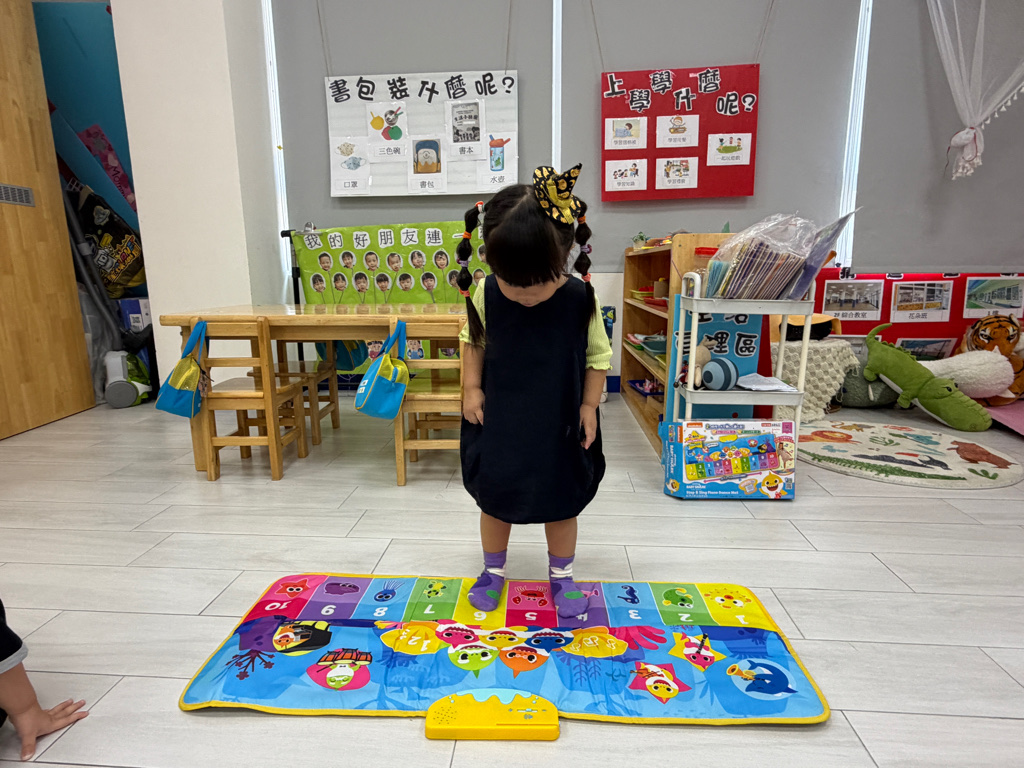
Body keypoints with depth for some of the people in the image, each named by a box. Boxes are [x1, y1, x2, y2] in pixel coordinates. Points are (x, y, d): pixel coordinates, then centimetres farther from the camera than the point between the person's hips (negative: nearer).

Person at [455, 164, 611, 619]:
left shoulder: (580, 300, -16)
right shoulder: (486, 295, -12)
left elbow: (598, 356, -4)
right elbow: (473, 341, 4)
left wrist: (589, 406, -6)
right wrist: (472, 390, -2)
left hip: (559, 425, -1)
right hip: (499, 422, 1)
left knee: (561, 501, 14)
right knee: (494, 498, 15)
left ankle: (561, 576, 37)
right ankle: (493, 571, 38)